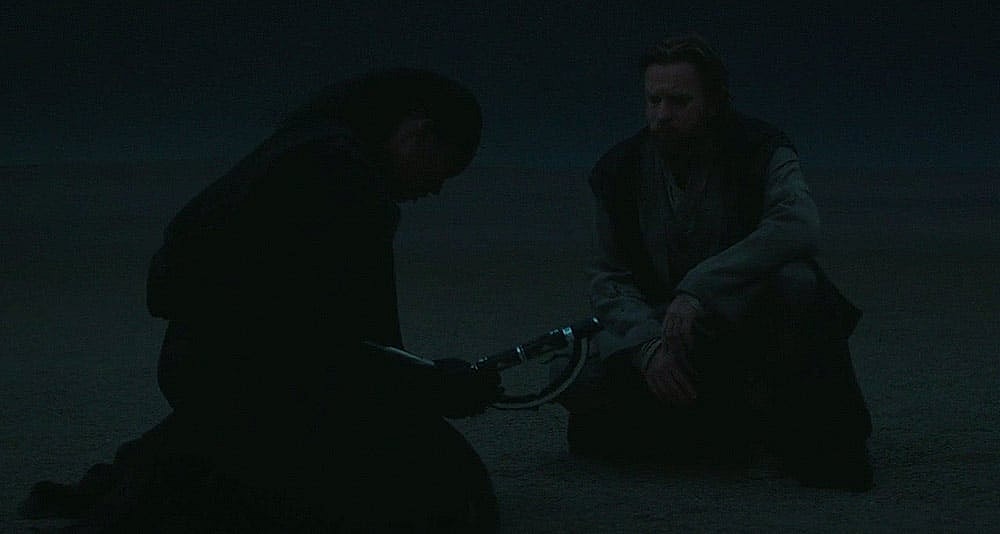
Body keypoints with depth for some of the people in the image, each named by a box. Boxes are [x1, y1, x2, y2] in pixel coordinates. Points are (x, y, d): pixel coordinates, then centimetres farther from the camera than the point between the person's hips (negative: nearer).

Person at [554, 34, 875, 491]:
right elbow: (608, 278, 1)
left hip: (746, 318, -3)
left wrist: (699, 287, -36)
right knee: (580, 387, -24)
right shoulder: (620, 170, 1)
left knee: (795, 281, -36)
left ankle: (827, 439, -17)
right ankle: (742, 433, -8)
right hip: (661, 329, 3)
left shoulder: (759, 149, -9)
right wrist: (649, 346, -20)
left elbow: (800, 226, -29)